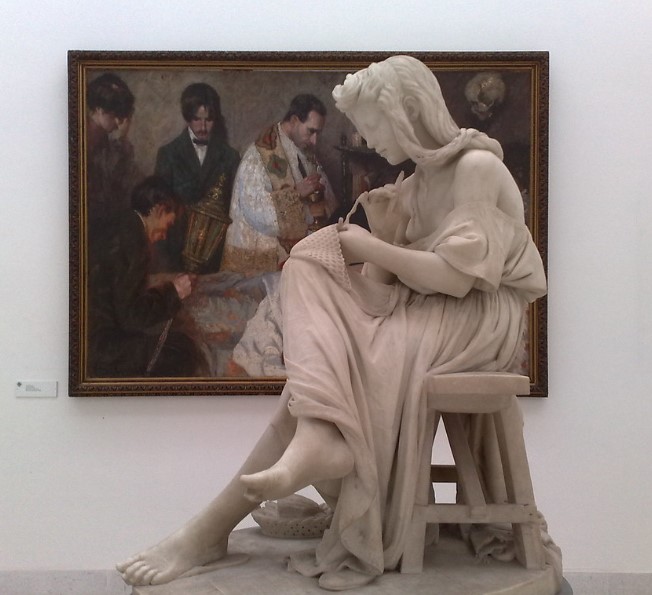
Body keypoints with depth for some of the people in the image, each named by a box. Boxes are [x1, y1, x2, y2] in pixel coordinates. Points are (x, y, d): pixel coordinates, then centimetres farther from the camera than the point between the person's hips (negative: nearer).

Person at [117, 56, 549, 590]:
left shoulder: (476, 165, -8)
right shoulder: (418, 183, 19)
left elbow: (455, 276, -20)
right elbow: (389, 288, 11)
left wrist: (371, 248, -10)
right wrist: (384, 231, -7)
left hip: (475, 321, -8)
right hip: (420, 317, 8)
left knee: (333, 362, -26)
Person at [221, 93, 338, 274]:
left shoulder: (307, 153, 8)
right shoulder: (259, 155, -15)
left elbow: (328, 204, 11)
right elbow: (254, 208, -24)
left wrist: (319, 193, -11)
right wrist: (297, 192, -23)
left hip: (295, 250, 6)